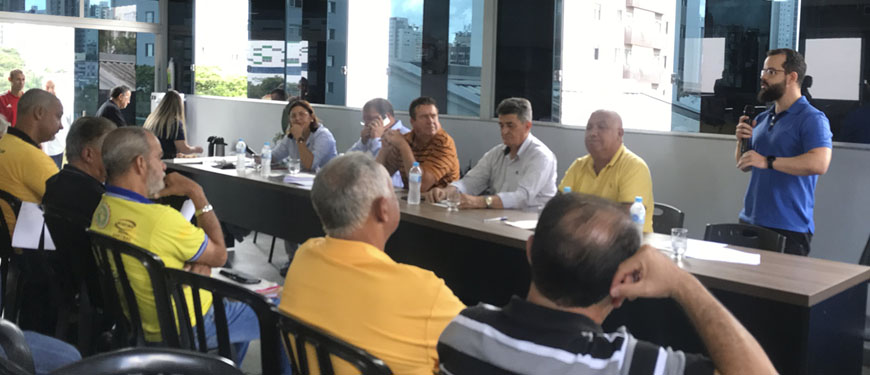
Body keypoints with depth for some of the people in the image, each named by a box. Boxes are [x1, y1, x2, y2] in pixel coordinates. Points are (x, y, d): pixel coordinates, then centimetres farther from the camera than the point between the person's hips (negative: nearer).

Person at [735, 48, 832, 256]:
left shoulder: (812, 119, -10)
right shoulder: (762, 119, 16)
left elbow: (819, 164, -25)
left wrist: (768, 162, -27)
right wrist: (742, 141, 1)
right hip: (750, 221, 7)